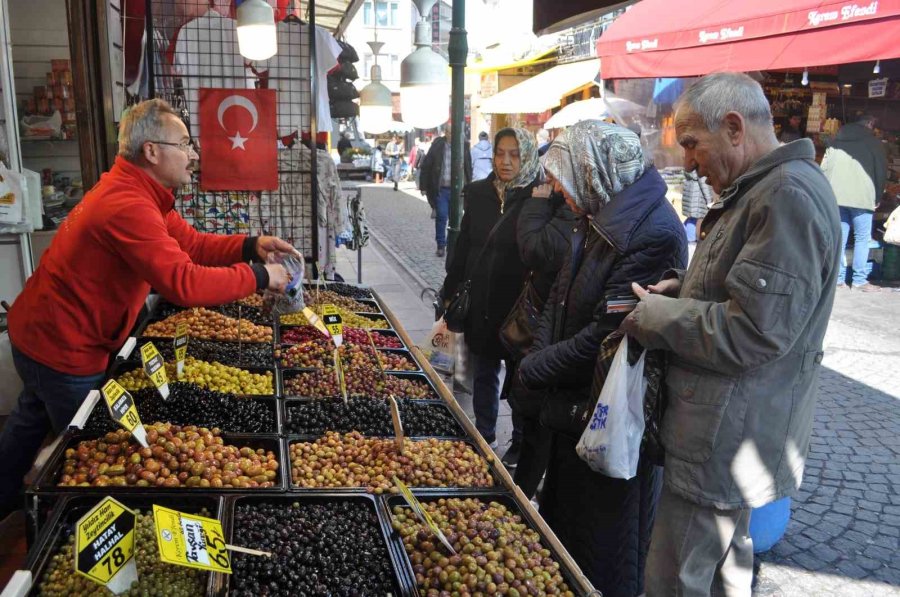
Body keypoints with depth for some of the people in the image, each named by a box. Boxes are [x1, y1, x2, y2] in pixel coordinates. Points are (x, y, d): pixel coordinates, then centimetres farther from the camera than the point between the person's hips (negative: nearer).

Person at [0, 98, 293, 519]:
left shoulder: (135, 191, 2)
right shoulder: (128, 207, -33)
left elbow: (190, 243, 1)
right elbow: (185, 284, -41)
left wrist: (251, 246, -12)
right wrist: (258, 277, -31)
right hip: (62, 348, -10)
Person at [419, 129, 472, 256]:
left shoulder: (464, 146, 3)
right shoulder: (437, 145, -2)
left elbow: (468, 168, 11)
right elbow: (426, 166, 0)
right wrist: (424, 187, -2)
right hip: (441, 189, -2)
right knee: (441, 217, -3)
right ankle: (441, 245, 9)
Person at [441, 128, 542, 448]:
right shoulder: (478, 194, 4)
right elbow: (463, 246, 9)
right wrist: (450, 293, 10)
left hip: (518, 303, -5)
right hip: (481, 302, 5)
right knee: (484, 372, 17)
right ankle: (484, 437, 33)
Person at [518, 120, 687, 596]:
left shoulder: (652, 233, -25)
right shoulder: (601, 220, 7)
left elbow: (607, 334, -27)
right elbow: (561, 298, 11)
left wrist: (534, 369, -15)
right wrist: (541, 356, -5)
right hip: (575, 405, 9)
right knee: (563, 523, 26)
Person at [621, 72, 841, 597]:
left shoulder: (789, 196, -23)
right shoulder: (763, 190, 11)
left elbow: (750, 332, -28)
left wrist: (651, 315, -16)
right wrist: (681, 287, 4)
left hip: (726, 445, -11)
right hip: (735, 435, 11)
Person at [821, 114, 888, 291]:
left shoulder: (836, 142, 16)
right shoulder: (873, 143, 3)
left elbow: (824, 169, 12)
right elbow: (881, 172, 2)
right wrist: (877, 197, 10)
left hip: (836, 197, 4)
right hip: (861, 198, -4)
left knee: (839, 238, 8)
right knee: (862, 238, 1)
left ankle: (838, 278, 9)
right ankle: (859, 280, -1)